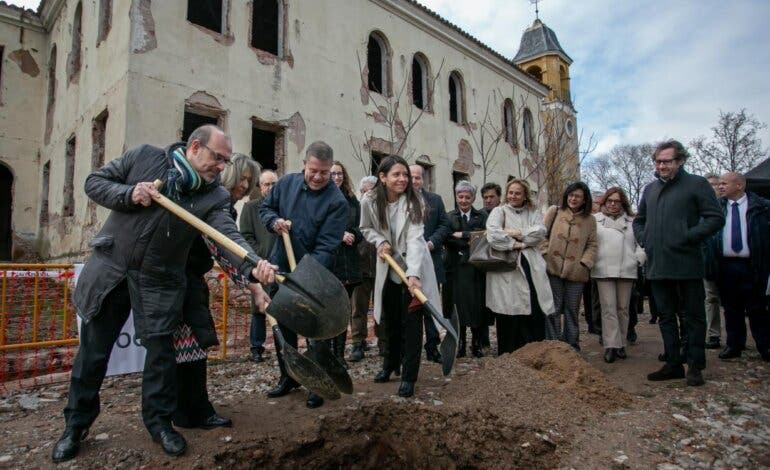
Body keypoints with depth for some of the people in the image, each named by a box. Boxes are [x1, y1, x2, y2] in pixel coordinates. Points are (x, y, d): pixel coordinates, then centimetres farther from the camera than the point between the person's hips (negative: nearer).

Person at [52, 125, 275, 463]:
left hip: (159, 283, 0)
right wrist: (128, 194, -19)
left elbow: (229, 235, -24)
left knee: (161, 351, 5)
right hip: (108, 270, 1)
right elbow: (94, 182, 1)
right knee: (93, 350, 11)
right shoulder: (144, 157, -5)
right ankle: (76, 423, 31)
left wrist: (252, 267, -44)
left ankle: (159, 420, 26)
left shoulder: (214, 197, -9)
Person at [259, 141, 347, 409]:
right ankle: (288, 377, 34)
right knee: (283, 326, 15)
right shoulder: (287, 183, 0)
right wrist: (274, 221, -9)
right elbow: (265, 207, 14)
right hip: (281, 268, 5)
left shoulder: (337, 202, -16)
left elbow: (326, 247, -21)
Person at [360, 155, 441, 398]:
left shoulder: (413, 201, -20)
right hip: (388, 267, 3)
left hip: (414, 266, -2)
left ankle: (408, 377, 8)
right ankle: (390, 364, 35)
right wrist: (380, 241, -15)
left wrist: (413, 273, -40)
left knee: (411, 321, -3)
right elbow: (366, 228, 6)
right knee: (391, 320, 14)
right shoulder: (369, 201, -12)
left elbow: (414, 239, -28)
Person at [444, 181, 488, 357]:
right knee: (458, 305, 1)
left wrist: (461, 235, -8)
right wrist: (469, 243, -12)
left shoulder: (482, 217, 10)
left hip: (476, 268, 0)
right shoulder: (449, 217, 8)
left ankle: (476, 343, 16)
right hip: (456, 268, 0)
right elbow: (448, 240, -5)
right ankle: (460, 343, 12)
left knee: (477, 305, 2)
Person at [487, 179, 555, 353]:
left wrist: (517, 233, -8)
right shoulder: (499, 211, 7)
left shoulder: (533, 212, 18)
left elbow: (541, 232, -2)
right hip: (507, 269, -3)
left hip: (531, 268, 3)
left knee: (536, 311, 0)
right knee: (510, 316, -2)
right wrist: (513, 244, -10)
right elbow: (493, 234, -12)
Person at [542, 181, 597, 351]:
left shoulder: (590, 220, 10)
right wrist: (545, 253, -5)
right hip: (553, 268, -1)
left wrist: (584, 263, -5)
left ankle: (572, 347, 20)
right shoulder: (554, 211, 7)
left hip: (576, 272, 1)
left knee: (572, 310, 8)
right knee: (553, 309, 0)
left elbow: (592, 245, 9)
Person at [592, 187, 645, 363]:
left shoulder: (632, 221, 13)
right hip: (603, 270, -2)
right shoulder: (595, 220, 7)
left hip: (626, 270, 2)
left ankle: (621, 344, 17)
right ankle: (611, 345, -5)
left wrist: (637, 259, 1)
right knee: (608, 308, -6)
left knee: (623, 308, 7)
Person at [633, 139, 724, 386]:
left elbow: (716, 218, -9)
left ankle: (695, 366, 16)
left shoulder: (697, 184, -2)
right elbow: (638, 220, 25)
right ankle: (673, 364, 24)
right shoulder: (650, 189, 15)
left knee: (693, 316, 5)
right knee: (666, 317, 13)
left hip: (687, 265, -6)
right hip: (657, 266, 6)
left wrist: (689, 237, -16)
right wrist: (644, 239, 9)